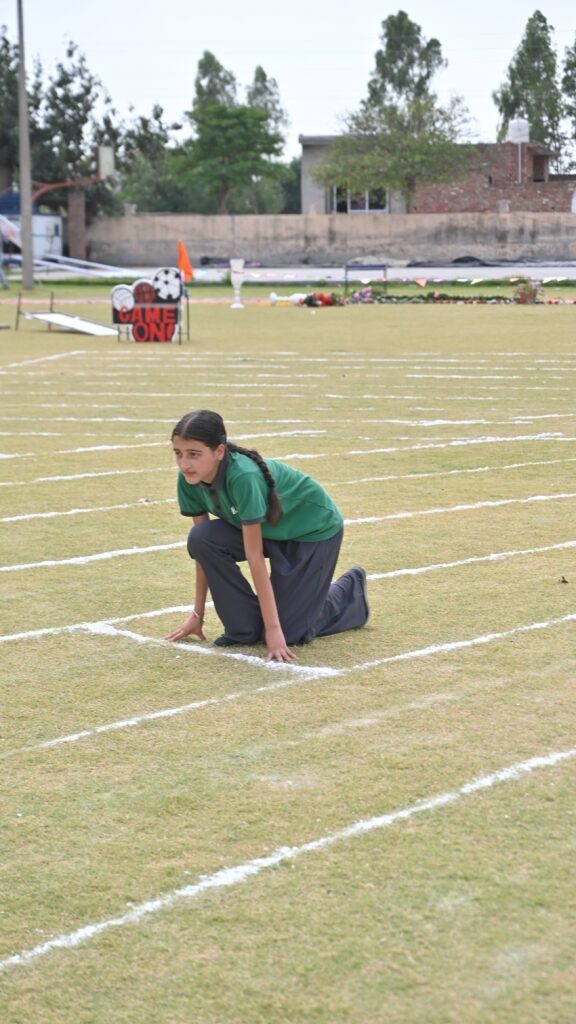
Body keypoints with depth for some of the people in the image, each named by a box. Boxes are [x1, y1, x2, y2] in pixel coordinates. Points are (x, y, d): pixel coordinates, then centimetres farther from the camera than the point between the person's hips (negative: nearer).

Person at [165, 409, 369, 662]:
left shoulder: (243, 476, -38)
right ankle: (244, 629, -6)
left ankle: (350, 589, 17)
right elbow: (205, 548, -8)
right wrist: (198, 614, -6)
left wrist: (273, 629, -30)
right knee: (201, 538, -21)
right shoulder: (190, 480, -18)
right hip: (269, 528, 6)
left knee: (286, 633, -10)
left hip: (315, 528, -6)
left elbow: (254, 555, -35)